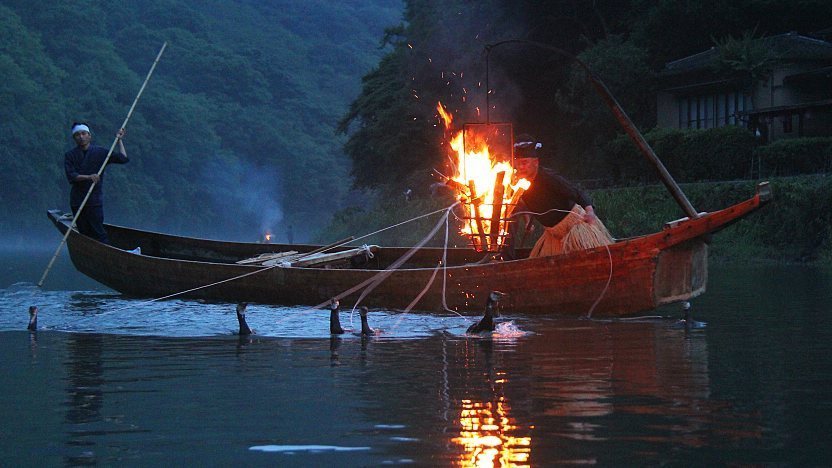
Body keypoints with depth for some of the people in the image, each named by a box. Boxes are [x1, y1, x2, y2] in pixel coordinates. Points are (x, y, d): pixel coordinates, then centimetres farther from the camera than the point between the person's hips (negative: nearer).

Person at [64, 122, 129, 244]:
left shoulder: (100, 152, 5)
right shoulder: (70, 155, 5)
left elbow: (123, 159, -3)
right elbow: (71, 176, -9)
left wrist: (119, 140, 2)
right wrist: (88, 177, -24)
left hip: (95, 201, -2)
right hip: (77, 201, 2)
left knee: (98, 232, -10)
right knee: (84, 234, 4)